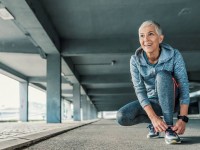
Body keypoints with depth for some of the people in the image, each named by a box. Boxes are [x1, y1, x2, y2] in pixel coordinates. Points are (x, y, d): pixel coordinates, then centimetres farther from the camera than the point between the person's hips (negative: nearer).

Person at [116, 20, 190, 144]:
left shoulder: (174, 55, -19)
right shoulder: (135, 60, -15)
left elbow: (184, 86, -23)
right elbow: (140, 91, -21)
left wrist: (183, 118, -35)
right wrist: (153, 118, -35)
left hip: (172, 101, -2)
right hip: (152, 102, 2)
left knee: (162, 75, -33)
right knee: (122, 117, -24)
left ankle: (169, 127, -27)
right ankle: (154, 122, 4)